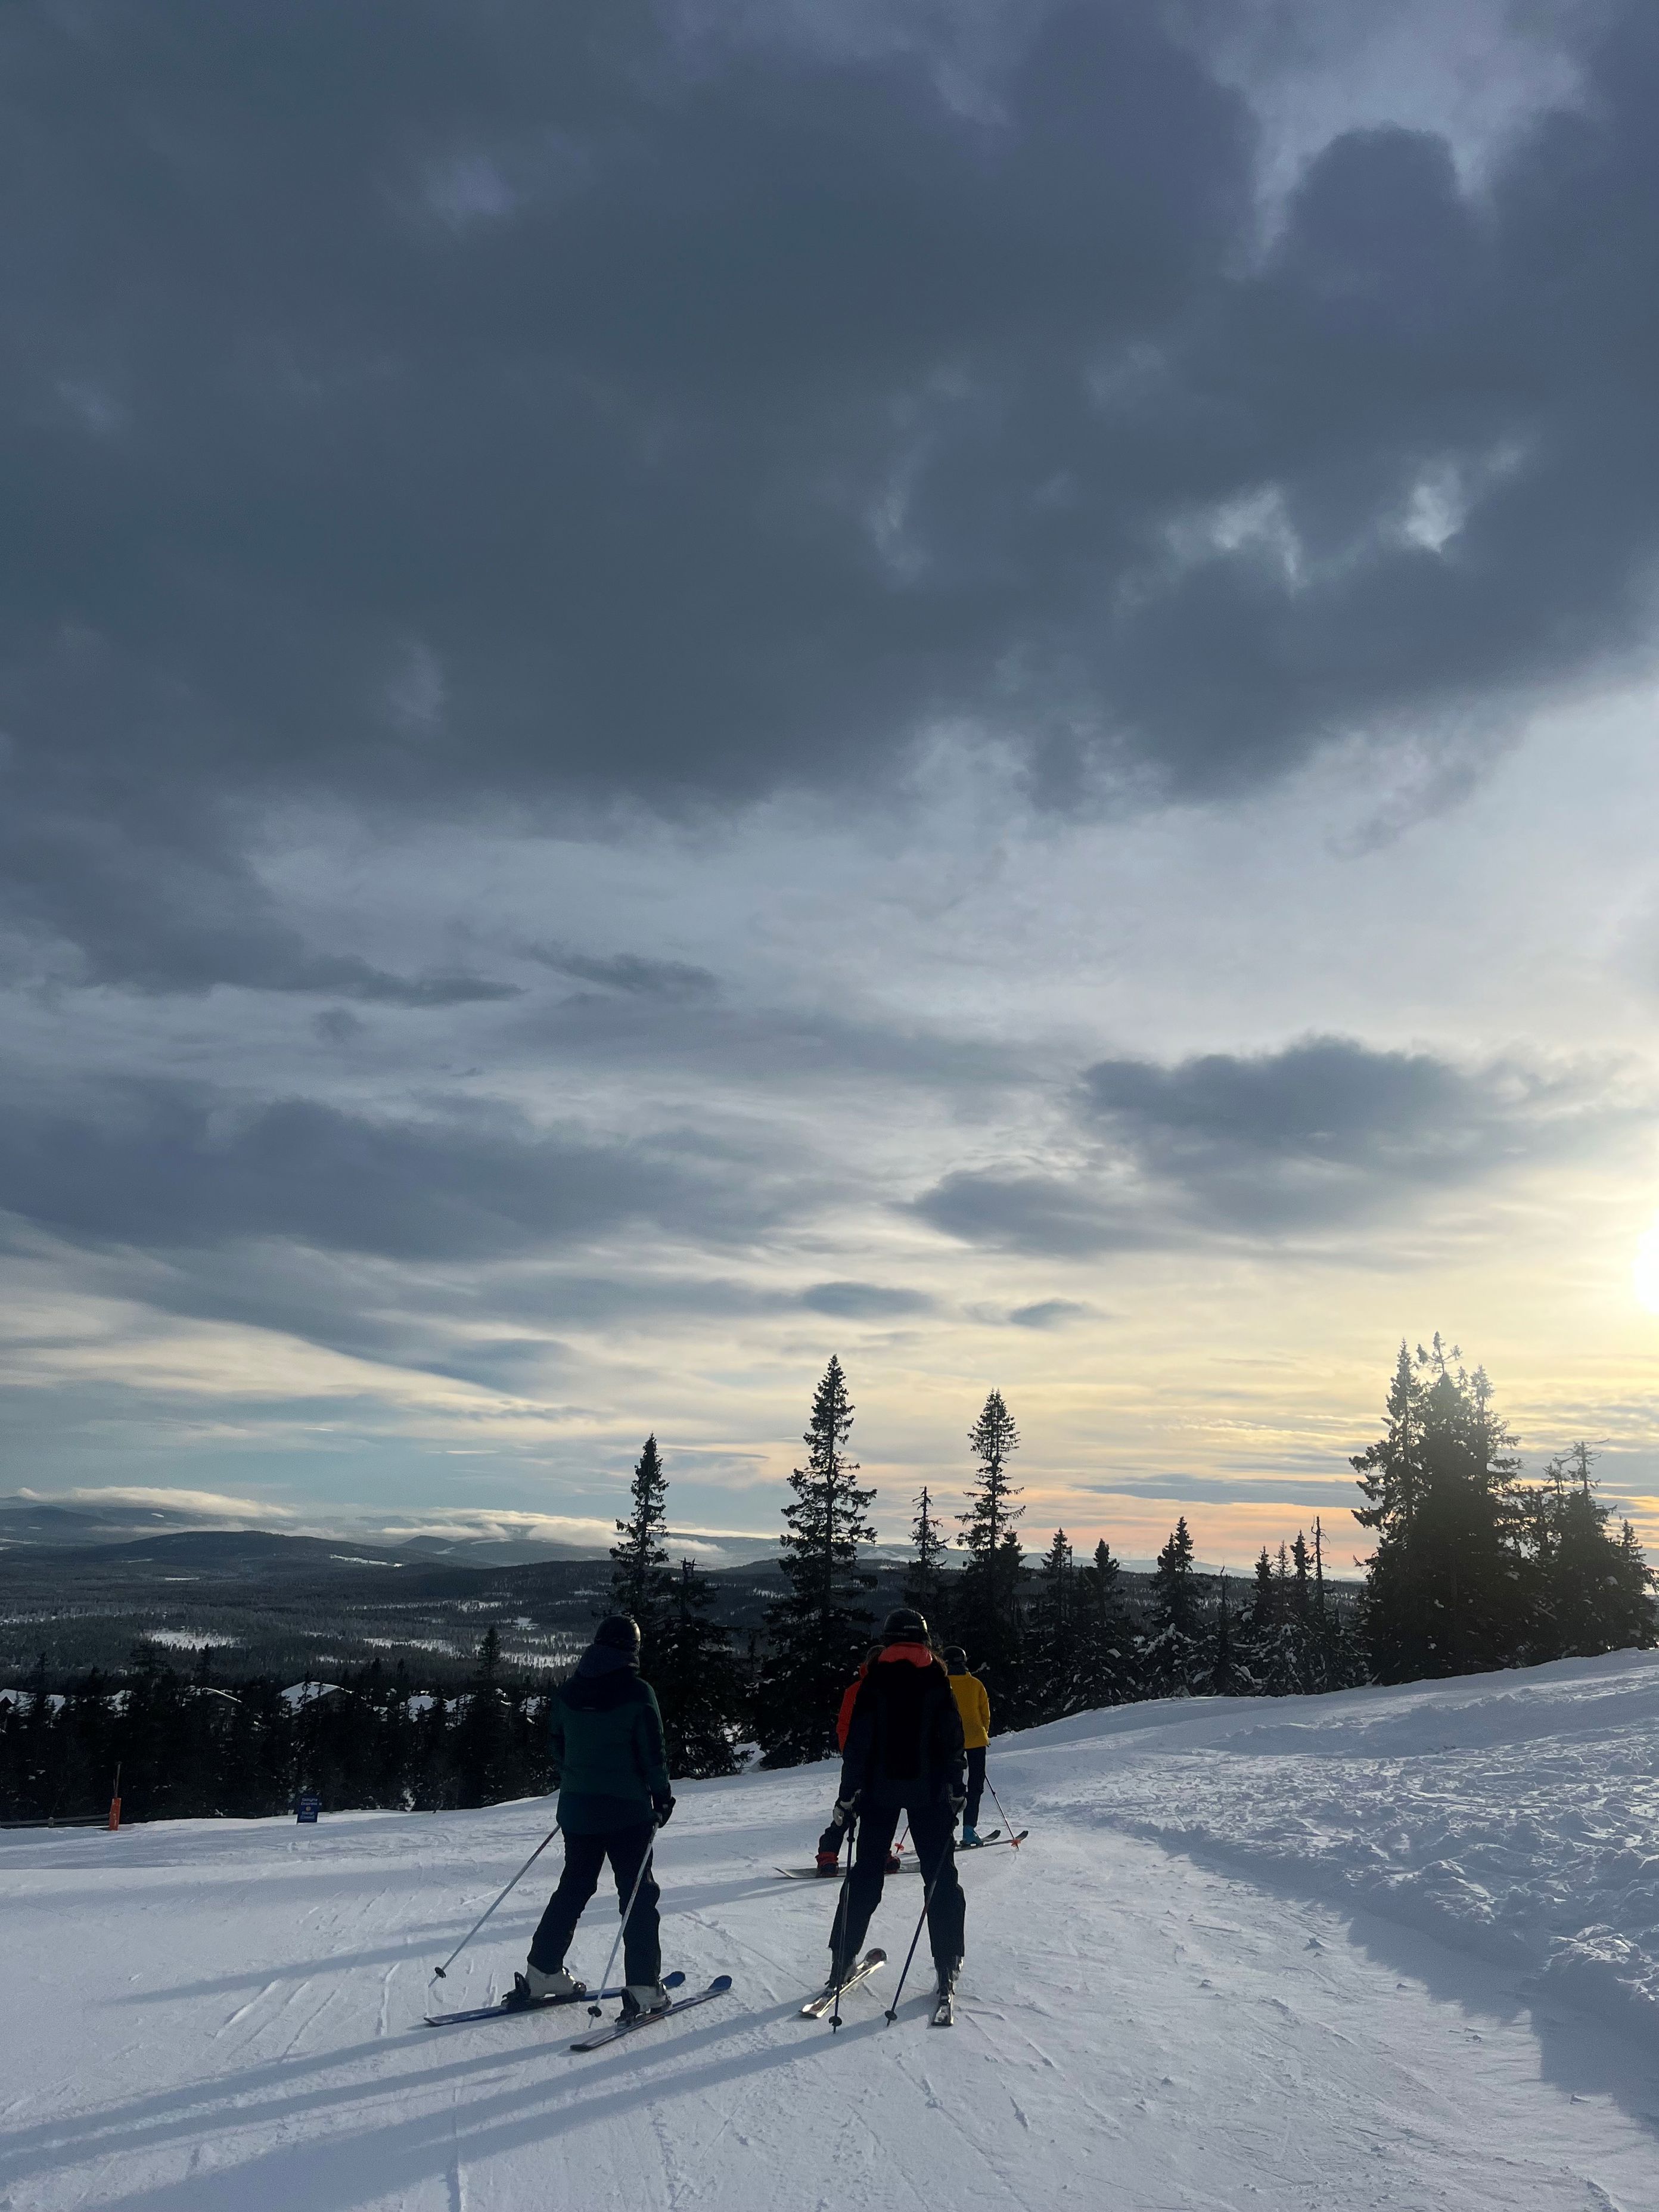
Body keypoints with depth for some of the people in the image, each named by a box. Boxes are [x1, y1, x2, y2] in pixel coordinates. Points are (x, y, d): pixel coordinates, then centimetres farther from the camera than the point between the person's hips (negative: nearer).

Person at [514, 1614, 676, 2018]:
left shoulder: (567, 1693, 2)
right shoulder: (637, 1693, -14)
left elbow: (558, 1749, 11)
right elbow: (652, 1753, -12)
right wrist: (662, 1796, 0)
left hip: (577, 1809, 5)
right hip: (627, 1811, -5)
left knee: (572, 1889, 19)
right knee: (638, 1896, 4)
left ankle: (541, 1973, 21)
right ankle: (643, 1988, 2)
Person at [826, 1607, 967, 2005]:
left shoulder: (875, 1680, -1)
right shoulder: (937, 1679, -2)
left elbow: (858, 1740, -5)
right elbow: (952, 1738, -3)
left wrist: (849, 1793, -1)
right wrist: (957, 1788, 5)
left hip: (880, 1790, 1)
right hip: (928, 1790, -1)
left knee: (865, 1875, 9)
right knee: (941, 1876, 8)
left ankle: (842, 1961, 9)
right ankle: (947, 1966, 4)